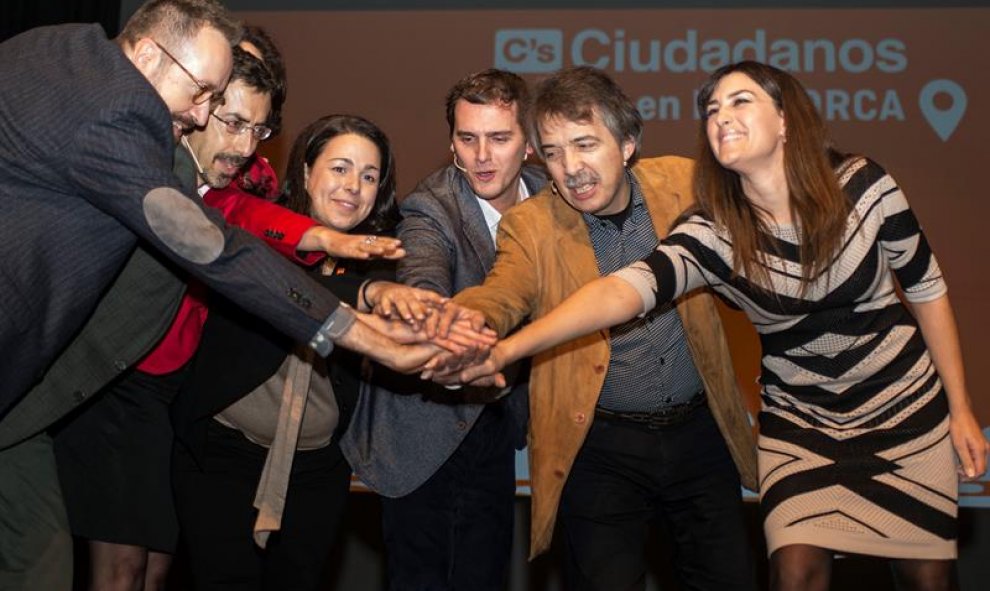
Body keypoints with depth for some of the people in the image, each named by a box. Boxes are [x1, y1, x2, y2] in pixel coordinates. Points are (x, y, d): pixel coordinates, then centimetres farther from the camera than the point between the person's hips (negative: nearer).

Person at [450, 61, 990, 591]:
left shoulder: (862, 186, -17)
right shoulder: (714, 233, -20)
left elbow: (926, 288, -3)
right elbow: (622, 290, -36)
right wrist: (505, 348, -51)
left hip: (904, 407, 1)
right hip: (798, 420, 0)